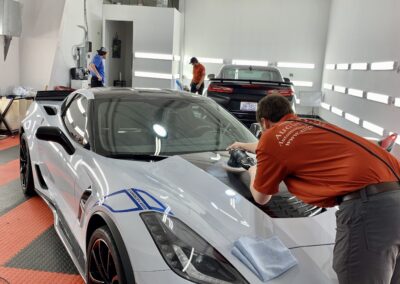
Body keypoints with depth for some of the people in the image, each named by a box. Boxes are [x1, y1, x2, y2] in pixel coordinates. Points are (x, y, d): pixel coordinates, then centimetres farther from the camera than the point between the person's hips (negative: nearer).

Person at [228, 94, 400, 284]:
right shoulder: (313, 125, 29)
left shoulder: (271, 137, 6)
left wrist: (254, 173, 42)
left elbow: (261, 197, 21)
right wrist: (247, 146, 69)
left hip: (368, 204, -9)